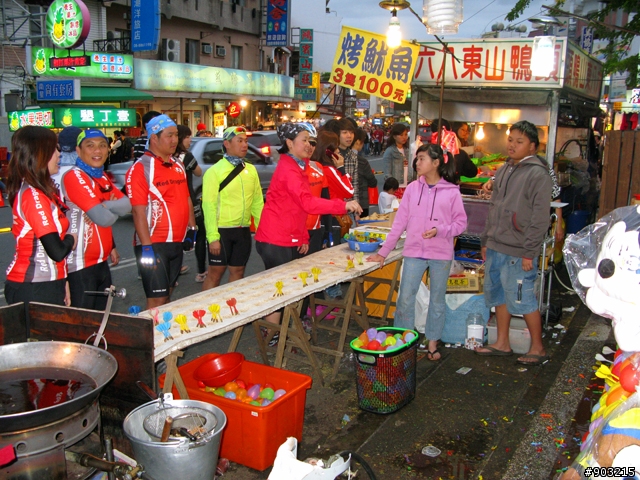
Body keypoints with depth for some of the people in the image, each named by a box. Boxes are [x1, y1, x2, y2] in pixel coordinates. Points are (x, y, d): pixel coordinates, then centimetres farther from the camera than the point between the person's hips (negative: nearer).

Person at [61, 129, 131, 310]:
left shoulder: (103, 178, 12)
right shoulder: (74, 176, -15)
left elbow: (128, 205, -1)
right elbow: (103, 218, -23)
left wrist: (106, 205, -19)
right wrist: (116, 209, -2)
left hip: (101, 261, 8)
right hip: (81, 264, -8)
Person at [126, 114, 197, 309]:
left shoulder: (178, 166, 12)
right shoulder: (140, 168, -12)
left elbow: (186, 199, 20)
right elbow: (138, 211, -17)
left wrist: (192, 229, 13)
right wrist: (146, 247, -21)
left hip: (176, 243, 8)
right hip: (154, 245, -7)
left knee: (167, 294, 17)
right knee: (156, 300, -5)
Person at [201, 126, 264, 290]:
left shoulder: (251, 170, 8)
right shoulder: (215, 171, -9)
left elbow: (258, 202, 11)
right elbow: (209, 206, -13)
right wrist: (213, 237, -17)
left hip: (244, 231, 5)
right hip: (222, 230, -5)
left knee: (238, 272, 13)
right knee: (215, 273, 3)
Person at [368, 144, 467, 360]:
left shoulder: (451, 192, -5)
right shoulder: (412, 189, 2)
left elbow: (461, 223, -1)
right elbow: (400, 223, 3)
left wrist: (439, 230, -19)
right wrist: (384, 251, 1)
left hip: (441, 254, -1)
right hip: (414, 252, 1)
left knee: (437, 300, 11)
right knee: (405, 298, 1)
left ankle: (432, 342, 26)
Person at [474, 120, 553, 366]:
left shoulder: (538, 174, -11)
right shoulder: (504, 170, 14)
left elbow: (540, 217, -15)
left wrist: (530, 252, -18)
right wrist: (486, 240, 18)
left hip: (518, 252, -8)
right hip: (496, 248, 8)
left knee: (522, 299, -2)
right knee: (498, 295, 15)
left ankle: (538, 348, 14)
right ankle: (502, 343, 29)